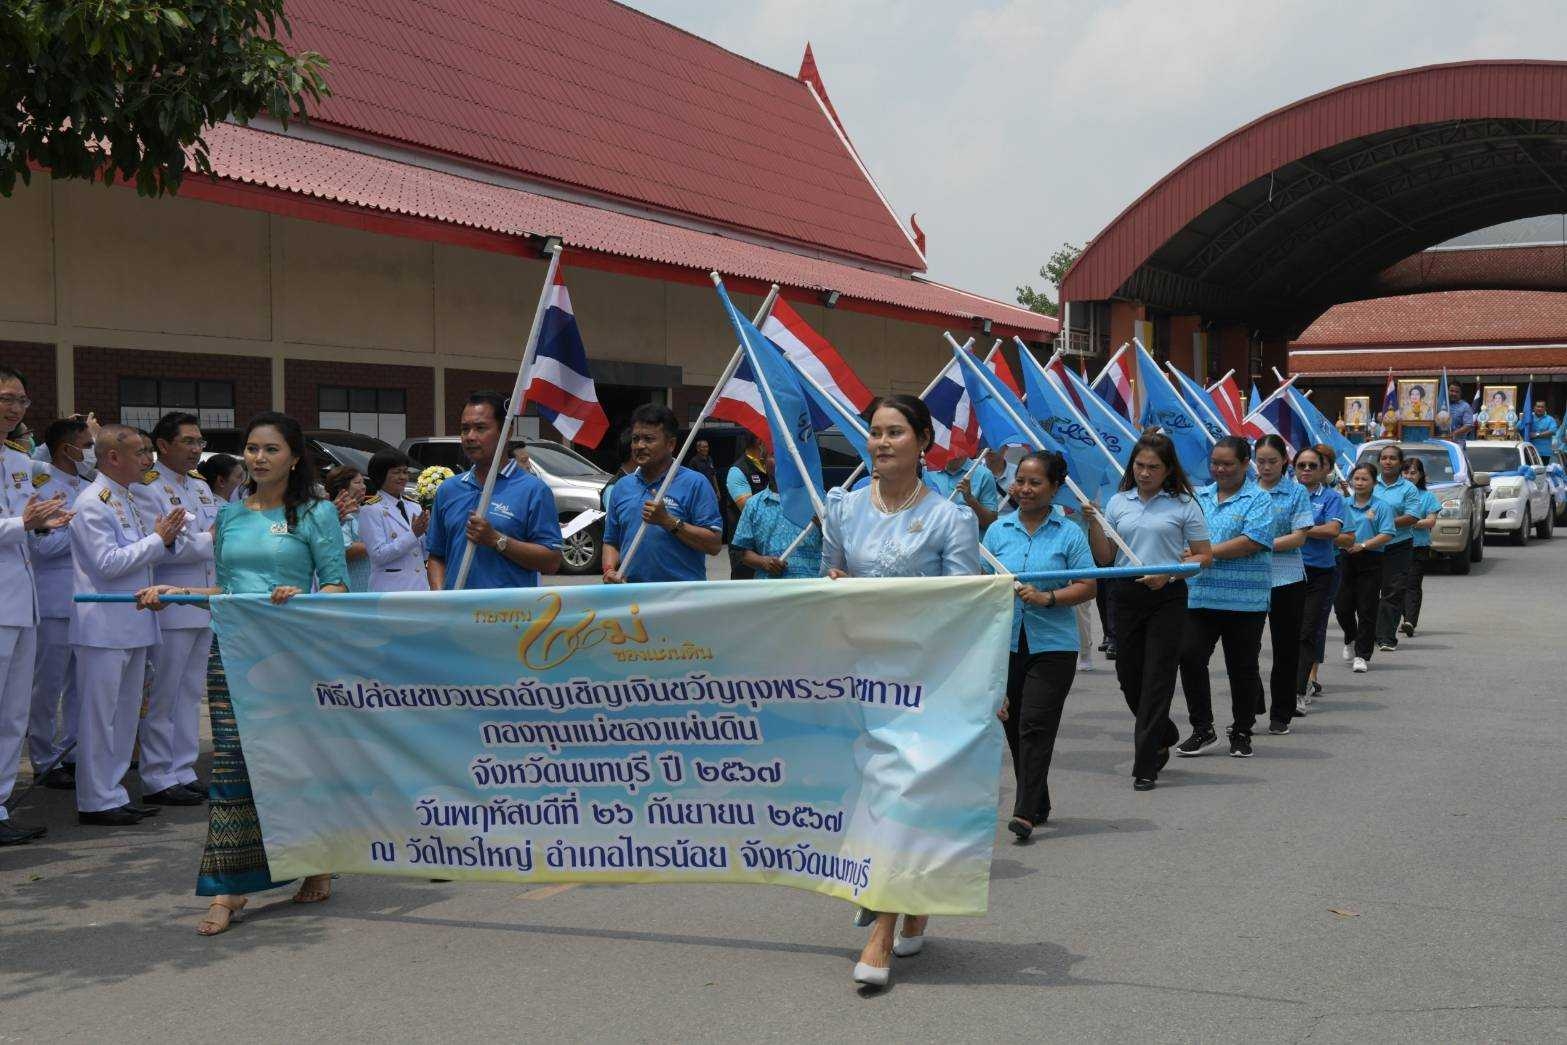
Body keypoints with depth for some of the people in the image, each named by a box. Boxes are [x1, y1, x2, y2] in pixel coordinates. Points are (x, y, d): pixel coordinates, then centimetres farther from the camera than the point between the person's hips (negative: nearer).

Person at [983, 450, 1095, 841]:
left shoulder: (1069, 533, 0)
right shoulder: (998, 530, 8)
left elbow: (1088, 587, -3)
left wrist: (1048, 597, -17)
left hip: (1053, 644, -4)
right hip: (1006, 643, 4)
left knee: (1035, 725, -10)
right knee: (1013, 725, 10)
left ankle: (1026, 811, -12)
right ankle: (1037, 803, 25)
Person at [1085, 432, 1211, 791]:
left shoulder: (1184, 505, -1)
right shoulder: (1118, 502, 8)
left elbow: (1205, 556, 1)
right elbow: (1104, 559, 8)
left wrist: (1169, 573, -14)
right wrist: (1093, 523, -7)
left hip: (1167, 599, -4)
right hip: (1124, 596, 4)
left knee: (1156, 679, -5)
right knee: (1129, 676, 10)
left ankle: (1145, 767, -1)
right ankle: (1163, 737, 37)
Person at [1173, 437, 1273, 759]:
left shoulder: (1258, 499, -2)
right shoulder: (1198, 497, 14)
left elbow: (1252, 542, -15)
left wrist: (1207, 553, -15)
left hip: (1243, 599, -4)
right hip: (1199, 596, 4)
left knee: (1242, 667, 6)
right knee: (1189, 657, -5)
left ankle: (1242, 733, 19)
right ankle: (1202, 729, 6)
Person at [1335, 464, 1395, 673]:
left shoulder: (1381, 506, -3)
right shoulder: (1344, 504, 8)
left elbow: (1386, 535, -10)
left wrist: (1363, 545, -19)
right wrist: (1343, 540, -13)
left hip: (1371, 561, -3)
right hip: (1347, 560, 3)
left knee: (1366, 609, -1)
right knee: (1342, 606, 6)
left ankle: (1362, 655, 5)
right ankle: (1351, 640, 35)